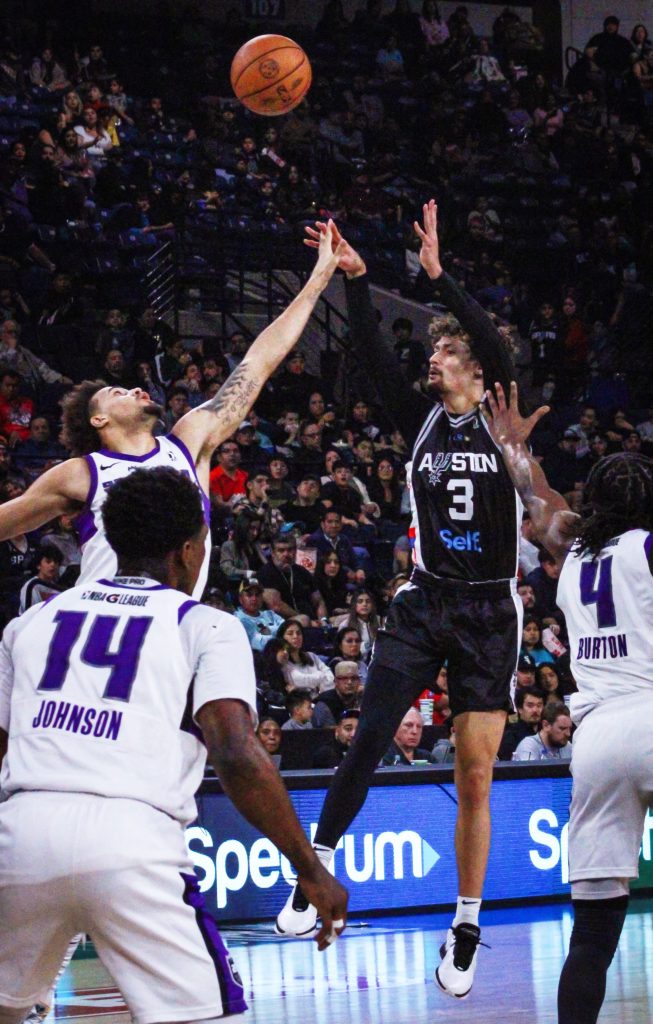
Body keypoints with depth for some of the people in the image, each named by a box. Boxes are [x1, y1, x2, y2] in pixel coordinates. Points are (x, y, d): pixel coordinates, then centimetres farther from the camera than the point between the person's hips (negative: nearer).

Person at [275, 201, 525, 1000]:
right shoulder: (420, 421, 7)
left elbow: (497, 348, -16)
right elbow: (371, 358, -4)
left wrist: (438, 275, -23)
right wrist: (354, 280, -17)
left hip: (489, 612, -2)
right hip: (424, 604, 2)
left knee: (475, 777, -1)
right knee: (368, 740, -11)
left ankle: (465, 933, 7)